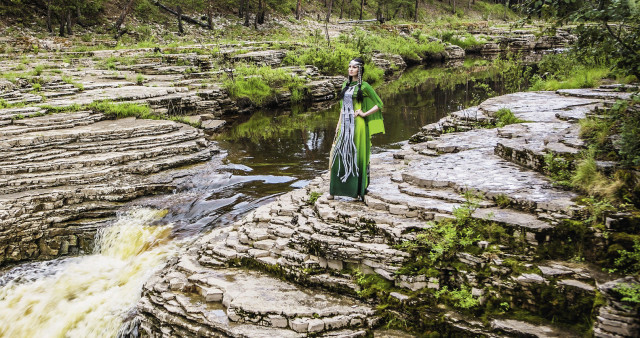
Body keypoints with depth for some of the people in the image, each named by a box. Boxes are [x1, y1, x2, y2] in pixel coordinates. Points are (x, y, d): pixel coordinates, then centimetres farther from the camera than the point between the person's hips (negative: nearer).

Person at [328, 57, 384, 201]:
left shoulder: (364, 86, -4)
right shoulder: (346, 85, 14)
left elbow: (379, 104, -3)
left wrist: (365, 113, -9)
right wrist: (339, 125, 13)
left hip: (357, 125, -6)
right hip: (345, 125, 6)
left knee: (357, 156, 0)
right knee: (338, 156, 3)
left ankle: (359, 190, 10)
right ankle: (334, 190, 11)